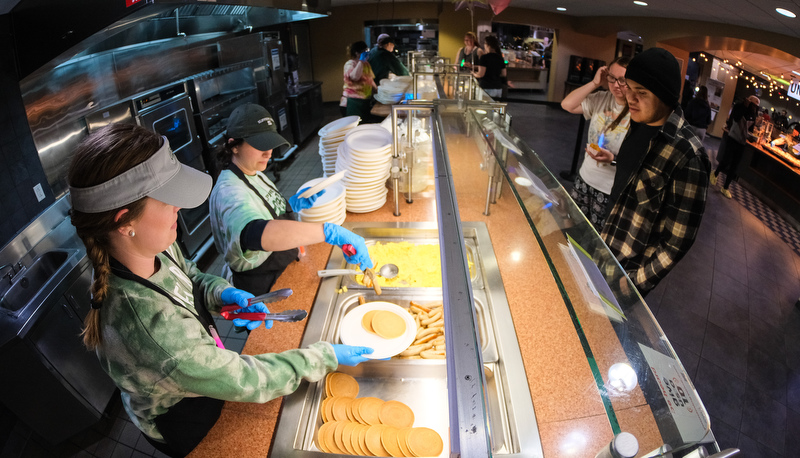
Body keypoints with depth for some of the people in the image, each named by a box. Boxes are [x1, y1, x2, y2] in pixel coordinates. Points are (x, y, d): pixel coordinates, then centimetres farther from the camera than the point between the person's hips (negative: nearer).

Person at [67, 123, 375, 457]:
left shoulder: (154, 252, -21)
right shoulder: (153, 332, -45)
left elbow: (189, 277, 2)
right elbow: (248, 382, -33)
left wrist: (222, 294, -19)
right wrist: (327, 357, -22)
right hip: (187, 429, -5)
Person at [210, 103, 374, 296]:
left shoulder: (253, 173, -1)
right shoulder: (229, 192, -32)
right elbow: (254, 233, -53)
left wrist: (293, 204, -4)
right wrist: (331, 232, -60)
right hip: (258, 290, -8)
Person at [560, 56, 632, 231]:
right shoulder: (601, 99, -1)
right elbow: (567, 104, -6)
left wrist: (613, 159, -31)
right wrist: (595, 83, -10)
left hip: (610, 192, -5)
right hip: (585, 179, 5)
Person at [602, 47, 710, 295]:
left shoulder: (687, 156, -27)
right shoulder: (639, 123, -3)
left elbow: (677, 242, -23)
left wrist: (634, 283, -19)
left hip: (632, 270, -7)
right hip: (608, 248, 7)